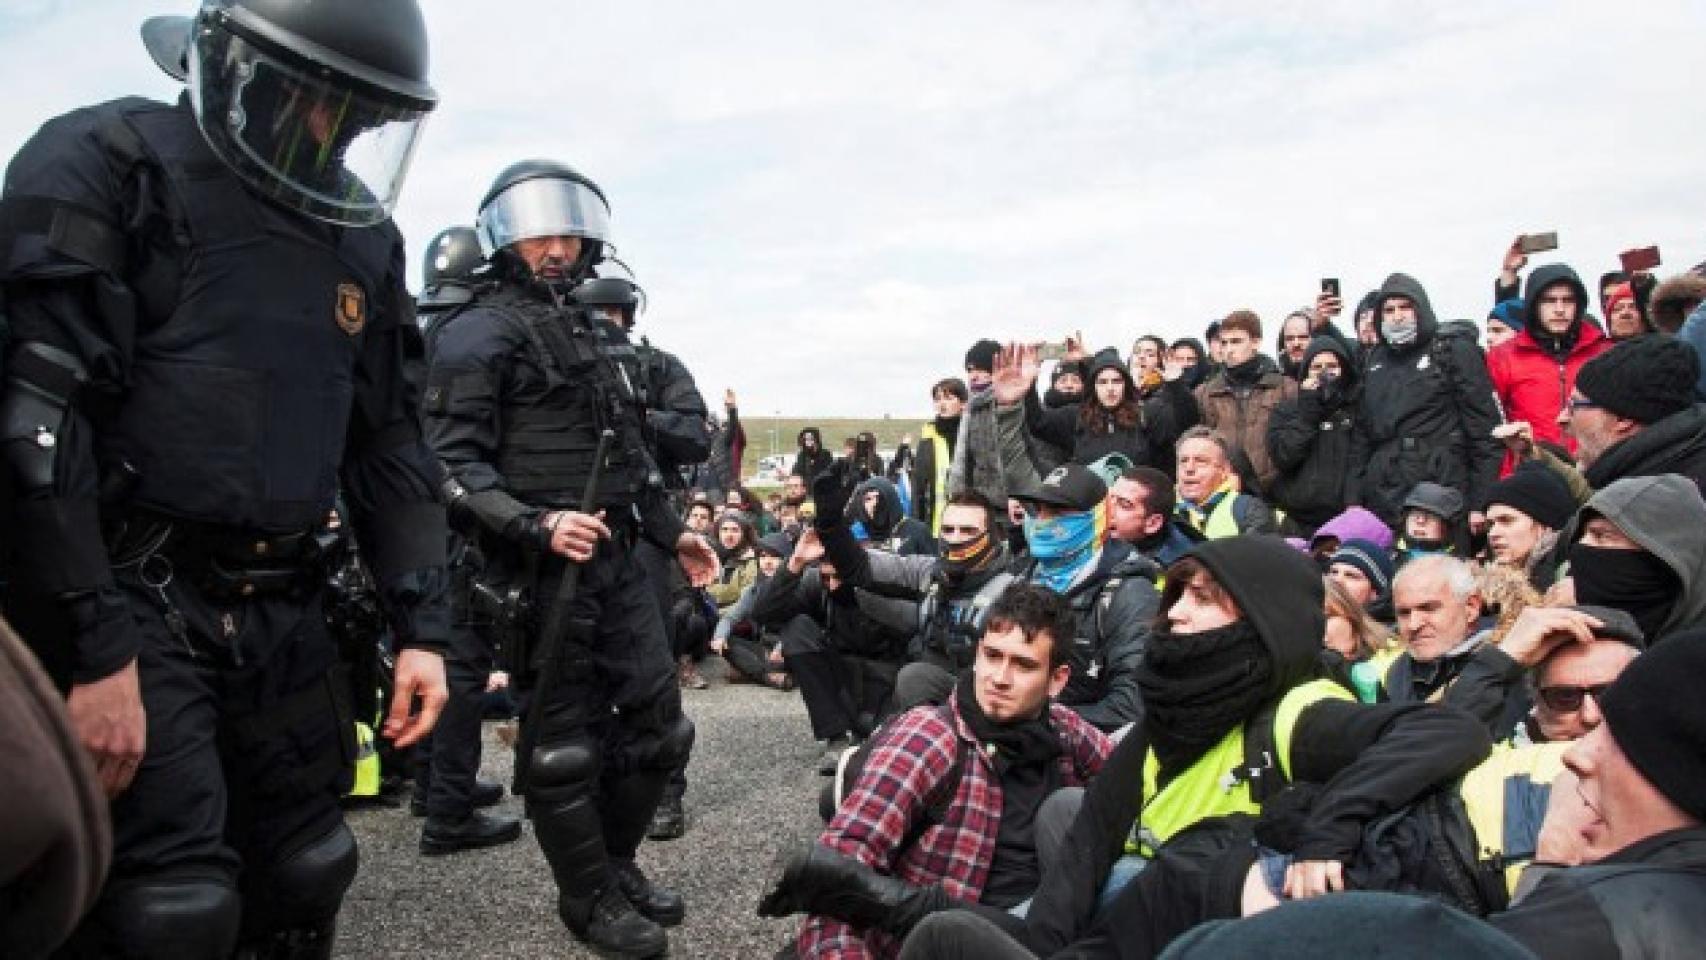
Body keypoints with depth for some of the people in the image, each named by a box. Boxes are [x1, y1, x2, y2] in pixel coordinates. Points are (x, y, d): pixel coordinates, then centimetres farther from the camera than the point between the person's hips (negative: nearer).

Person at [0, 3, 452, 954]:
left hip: (284, 609, 6)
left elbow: (389, 444, 13)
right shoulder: (106, 164, -7)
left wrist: (422, 627, 5)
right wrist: (95, 649, -19)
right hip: (129, 598, -6)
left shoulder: (364, 237, 12)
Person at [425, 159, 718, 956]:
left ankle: (615, 862, 32)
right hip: (542, 571, -8)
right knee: (564, 745, 4)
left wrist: (671, 532, 20)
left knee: (658, 725, 13)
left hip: (618, 561, 8)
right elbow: (451, 463, -16)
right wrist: (537, 525, -27)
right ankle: (589, 896, 22)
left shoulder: (603, 337, 19)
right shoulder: (480, 336, -7)